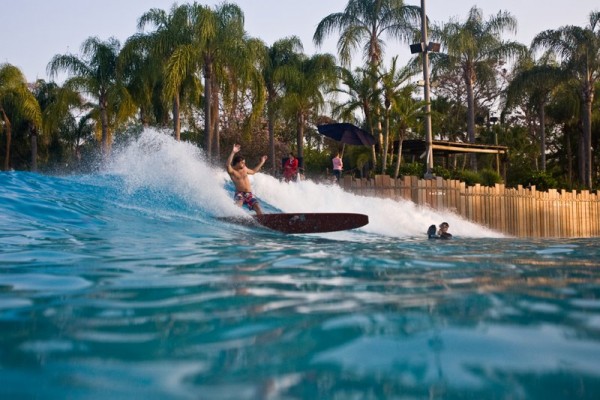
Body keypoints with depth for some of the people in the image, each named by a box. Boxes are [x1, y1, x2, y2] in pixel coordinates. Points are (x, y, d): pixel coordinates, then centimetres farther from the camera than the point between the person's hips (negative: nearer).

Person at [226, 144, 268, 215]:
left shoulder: (244, 169, 12)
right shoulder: (232, 171, -9)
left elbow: (253, 171, 32)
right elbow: (228, 164, -31)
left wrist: (262, 162, 35)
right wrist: (233, 152, -41)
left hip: (249, 194, 5)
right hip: (239, 193, -5)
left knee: (257, 207, -9)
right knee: (238, 204, -35)